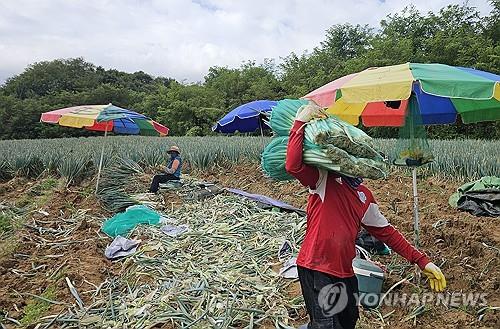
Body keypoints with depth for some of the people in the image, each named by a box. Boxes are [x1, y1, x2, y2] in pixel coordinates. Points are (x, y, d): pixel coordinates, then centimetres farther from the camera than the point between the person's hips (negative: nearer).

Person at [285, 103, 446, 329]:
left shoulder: (364, 195, 12)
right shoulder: (322, 179, -7)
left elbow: (386, 231, 16)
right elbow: (293, 165, -26)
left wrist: (421, 261, 13)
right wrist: (300, 123, -23)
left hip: (345, 271, 7)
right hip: (316, 268, -7)